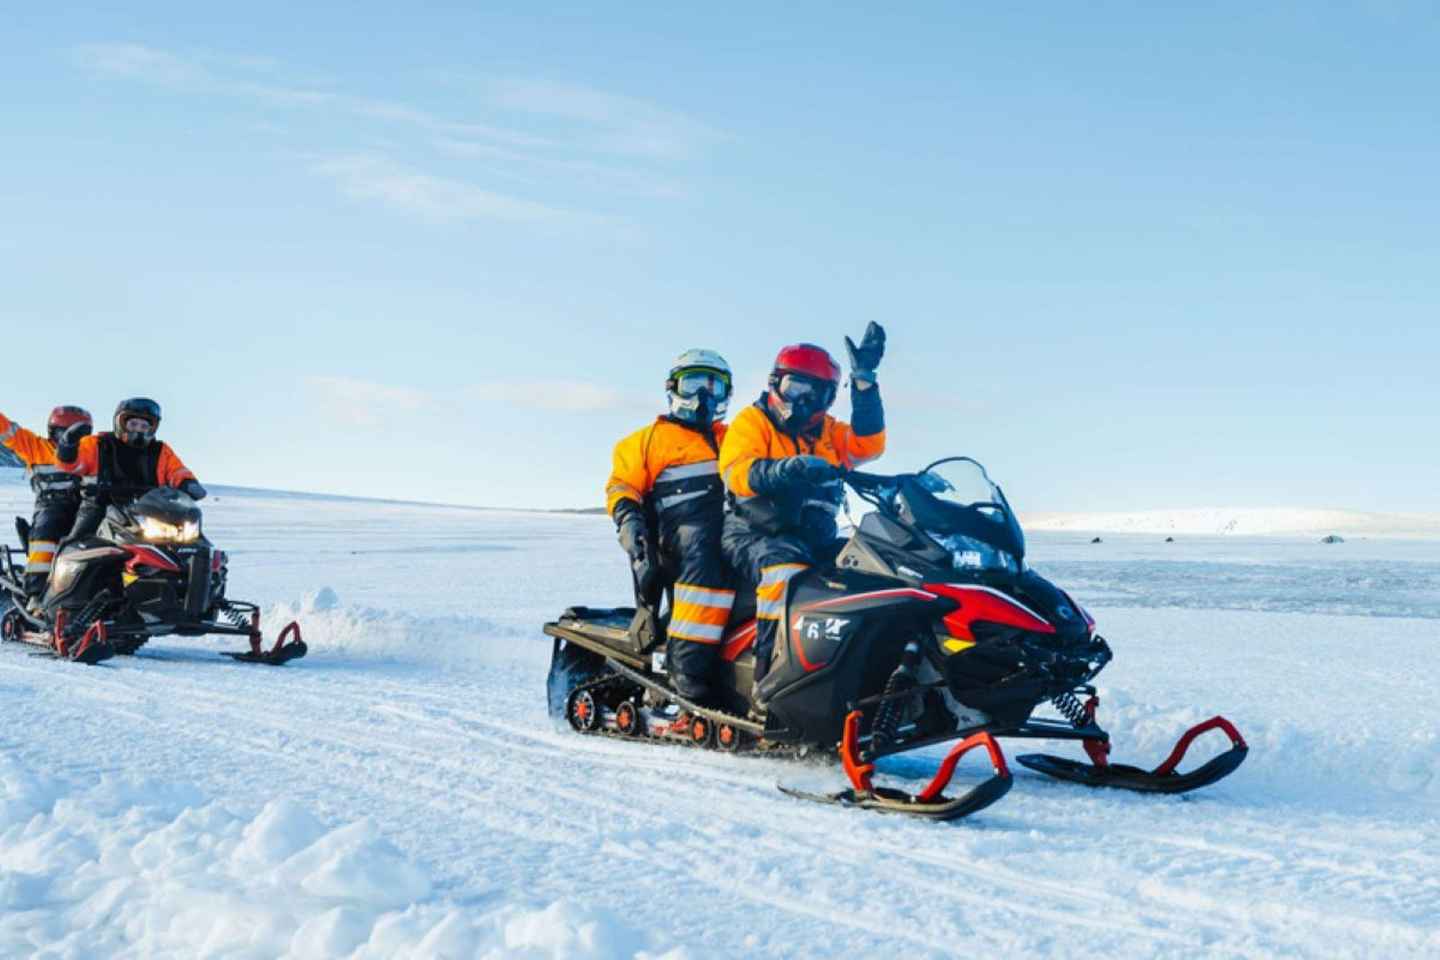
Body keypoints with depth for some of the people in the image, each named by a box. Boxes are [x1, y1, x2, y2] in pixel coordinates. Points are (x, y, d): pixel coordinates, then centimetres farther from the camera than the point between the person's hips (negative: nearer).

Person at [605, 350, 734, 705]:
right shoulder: (652, 438, 20)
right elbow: (621, 485, 13)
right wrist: (629, 520, -8)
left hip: (730, 531, 5)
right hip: (677, 536, -5)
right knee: (708, 555, -40)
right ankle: (688, 664, -47)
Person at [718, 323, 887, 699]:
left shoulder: (829, 431, 21)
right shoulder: (753, 421, 6)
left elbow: (868, 443, 1)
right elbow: (735, 472, -13)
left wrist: (863, 379, -8)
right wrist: (787, 469, -33)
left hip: (817, 539, 6)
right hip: (756, 536, -6)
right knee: (785, 564, -37)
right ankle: (770, 673, -45)